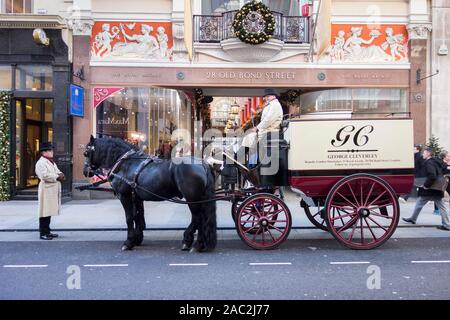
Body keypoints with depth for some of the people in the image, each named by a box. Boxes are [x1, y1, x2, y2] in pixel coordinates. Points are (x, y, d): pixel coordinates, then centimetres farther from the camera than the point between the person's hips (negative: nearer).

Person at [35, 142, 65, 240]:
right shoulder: (41, 163, -10)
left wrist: (60, 175, 0)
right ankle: (43, 233, 3)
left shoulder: (52, 162, 20)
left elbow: (57, 171, 23)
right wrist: (57, 177, -15)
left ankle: (47, 231, 21)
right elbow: (44, 176, -22)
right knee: (44, 212, -4)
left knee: (49, 211, 13)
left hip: (53, 190, 9)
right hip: (46, 190, -9)